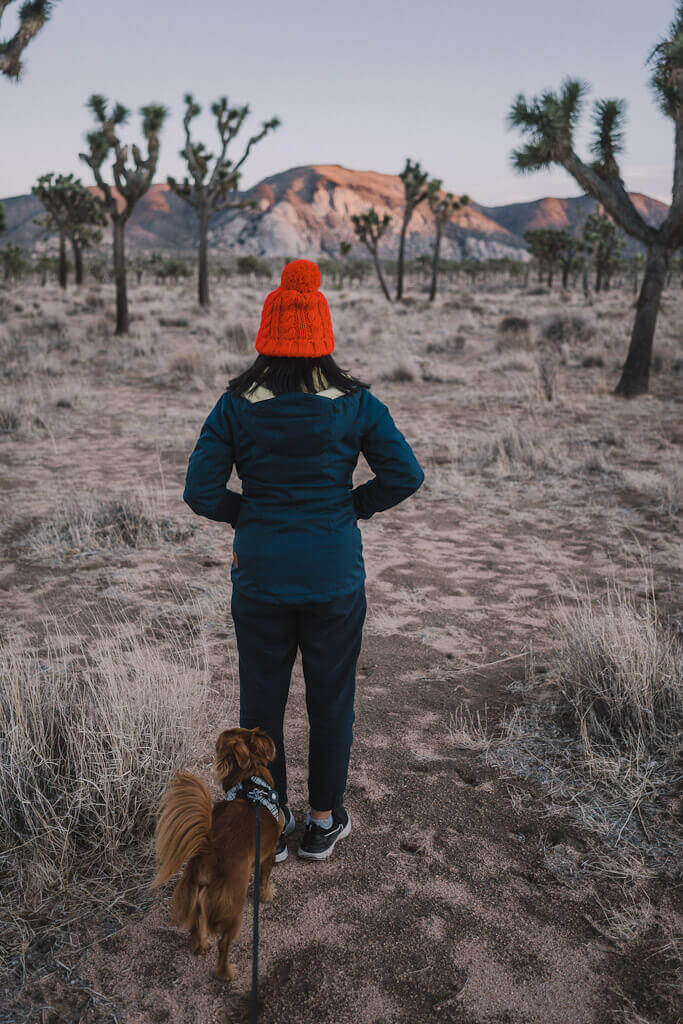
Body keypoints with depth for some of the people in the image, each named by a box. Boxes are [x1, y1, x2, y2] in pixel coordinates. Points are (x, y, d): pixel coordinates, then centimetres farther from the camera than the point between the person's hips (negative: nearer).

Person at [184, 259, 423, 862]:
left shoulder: (236, 406, -6)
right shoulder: (355, 403, -6)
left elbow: (201, 493, -9)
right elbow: (406, 475, -6)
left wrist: (247, 513, 9)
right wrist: (353, 506, 7)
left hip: (260, 574, 0)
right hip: (336, 575, 0)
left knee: (262, 701, 16)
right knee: (331, 701, 16)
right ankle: (324, 823, 32)